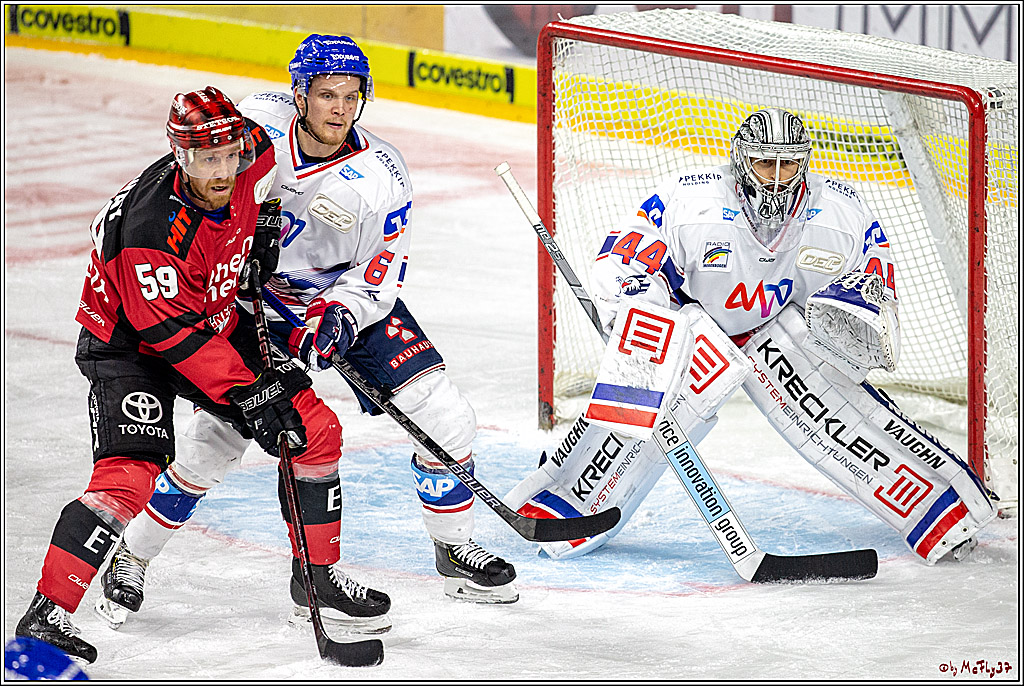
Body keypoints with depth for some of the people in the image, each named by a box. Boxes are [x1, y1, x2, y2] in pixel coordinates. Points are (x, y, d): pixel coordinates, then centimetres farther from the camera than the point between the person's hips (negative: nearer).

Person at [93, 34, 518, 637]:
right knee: (216, 440, -11)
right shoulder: (258, 121, -20)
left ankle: (455, 548, 13)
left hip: (349, 295, 1)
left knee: (444, 419, -10)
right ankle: (133, 559, 8)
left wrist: (339, 317, -34)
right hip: (257, 297, -1)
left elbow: (374, 281, -16)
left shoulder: (382, 177, -22)